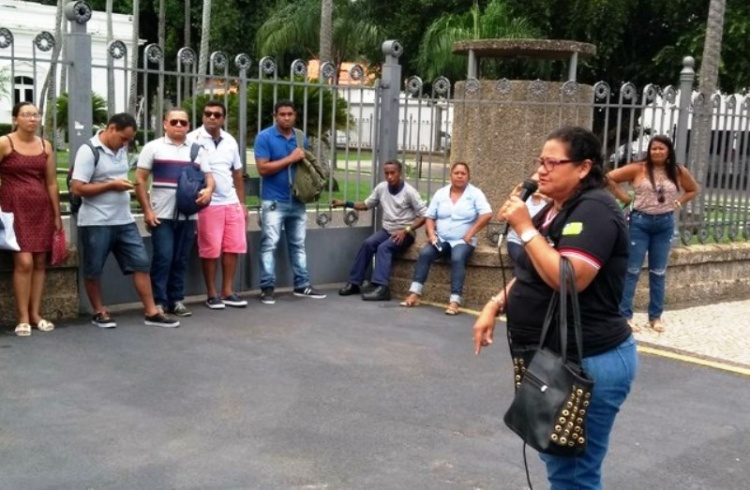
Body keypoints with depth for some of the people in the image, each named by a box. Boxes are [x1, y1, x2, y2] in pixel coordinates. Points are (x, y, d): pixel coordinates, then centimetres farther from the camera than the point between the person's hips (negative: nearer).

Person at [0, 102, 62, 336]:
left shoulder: (45, 146, 8)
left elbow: (51, 183, 11)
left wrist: (57, 215, 10)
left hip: (42, 209, 4)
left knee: (40, 262, 4)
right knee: (24, 262, -12)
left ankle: (35, 313, 13)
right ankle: (23, 318, -4)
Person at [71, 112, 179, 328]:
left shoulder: (122, 149, 9)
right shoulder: (89, 151, -12)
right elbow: (77, 188, -17)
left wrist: (125, 185, 9)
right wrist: (112, 185, -17)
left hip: (124, 220, 7)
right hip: (96, 222, -6)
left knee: (141, 263, 3)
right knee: (93, 270, 5)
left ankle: (152, 312, 7)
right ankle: (99, 312, 21)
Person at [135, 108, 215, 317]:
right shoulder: (153, 147, 3)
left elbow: (209, 177, 13)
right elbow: (140, 180, 1)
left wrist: (208, 190, -12)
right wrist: (147, 210, -8)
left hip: (188, 215, 3)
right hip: (162, 215, -3)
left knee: (181, 260, 8)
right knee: (163, 258, -6)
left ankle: (176, 300, 17)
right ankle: (158, 301, 3)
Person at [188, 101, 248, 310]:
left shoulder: (231, 141, 11)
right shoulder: (193, 140, -7)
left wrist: (242, 203, 16)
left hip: (232, 203, 6)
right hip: (208, 204, -6)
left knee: (233, 247, 7)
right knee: (210, 250, 0)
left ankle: (227, 292, 17)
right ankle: (212, 294, 11)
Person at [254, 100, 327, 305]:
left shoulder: (301, 138, 11)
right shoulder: (264, 137, -7)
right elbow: (263, 168, -14)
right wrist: (290, 159, -15)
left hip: (297, 201, 6)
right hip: (273, 201, -5)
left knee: (298, 244, 12)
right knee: (269, 245, -4)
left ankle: (302, 285, 19)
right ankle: (267, 287, 2)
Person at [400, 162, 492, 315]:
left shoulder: (475, 193, -1)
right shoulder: (440, 193, 9)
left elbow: (487, 215, -13)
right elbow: (429, 216, 9)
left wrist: (470, 234, -16)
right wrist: (431, 234, -9)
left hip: (462, 241, -3)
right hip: (441, 239, 3)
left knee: (457, 259, -34)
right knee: (424, 253, -24)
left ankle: (455, 301, -38)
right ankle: (414, 294, -26)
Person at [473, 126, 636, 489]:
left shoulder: (594, 210, -17)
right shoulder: (555, 210, 14)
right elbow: (529, 274, 21)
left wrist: (525, 228, -21)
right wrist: (494, 306, 7)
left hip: (589, 363, -10)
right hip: (555, 358, 10)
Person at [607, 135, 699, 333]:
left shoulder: (678, 172, 2)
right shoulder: (638, 169, -8)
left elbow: (693, 190, 17)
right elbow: (610, 178, -6)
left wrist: (678, 203, 3)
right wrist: (625, 198, -8)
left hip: (665, 224, 3)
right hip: (640, 222, -3)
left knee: (659, 272, 10)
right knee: (632, 270, -1)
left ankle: (655, 316, 20)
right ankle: (625, 315, 5)